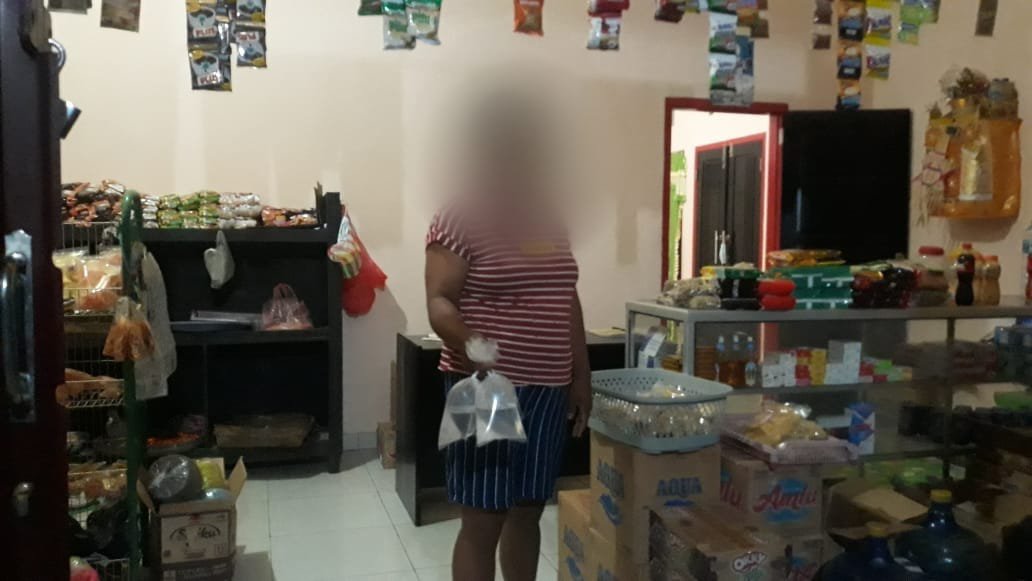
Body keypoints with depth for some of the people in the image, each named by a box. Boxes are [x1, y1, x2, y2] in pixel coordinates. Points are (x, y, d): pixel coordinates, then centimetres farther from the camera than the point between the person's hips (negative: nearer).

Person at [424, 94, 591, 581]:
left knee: (528, 512, 16)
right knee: (483, 521, 1)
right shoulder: (459, 218, -9)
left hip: (548, 389, 6)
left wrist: (581, 377, 13)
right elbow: (438, 302, -14)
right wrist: (472, 347, -32)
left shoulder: (548, 217, 11)